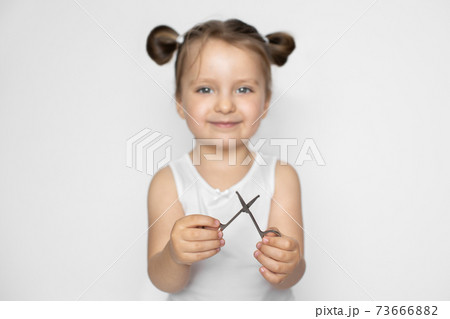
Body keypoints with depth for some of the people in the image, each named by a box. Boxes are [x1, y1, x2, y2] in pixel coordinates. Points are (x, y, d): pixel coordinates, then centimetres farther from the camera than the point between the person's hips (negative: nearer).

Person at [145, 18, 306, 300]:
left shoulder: (281, 177, -10)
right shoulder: (169, 182, -10)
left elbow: (290, 277, -12)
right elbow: (165, 283, -12)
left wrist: (288, 266, -32)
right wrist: (175, 256, -31)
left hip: (268, 309, 1)